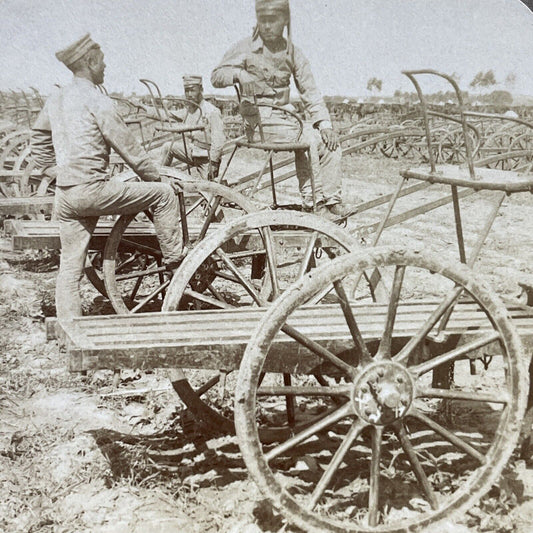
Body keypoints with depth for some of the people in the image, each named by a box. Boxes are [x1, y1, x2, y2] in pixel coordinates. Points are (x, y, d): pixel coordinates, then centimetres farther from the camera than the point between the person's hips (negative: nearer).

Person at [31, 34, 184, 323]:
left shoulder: (56, 98, 14)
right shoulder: (96, 100, -10)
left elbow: (38, 137, 27)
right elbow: (126, 144, -9)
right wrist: (153, 175, 1)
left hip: (64, 195, 8)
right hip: (92, 189, -8)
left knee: (70, 263, 12)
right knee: (163, 193, 1)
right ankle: (174, 260, 7)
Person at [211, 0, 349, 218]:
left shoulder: (292, 53, 9)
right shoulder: (246, 48, -1)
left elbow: (310, 91, 5)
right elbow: (217, 75, -6)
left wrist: (324, 123, -8)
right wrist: (239, 74, -28)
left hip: (286, 114, 5)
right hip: (259, 118, -5)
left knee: (329, 141, -13)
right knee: (306, 140, -26)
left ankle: (330, 200, -7)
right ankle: (312, 203, -19)